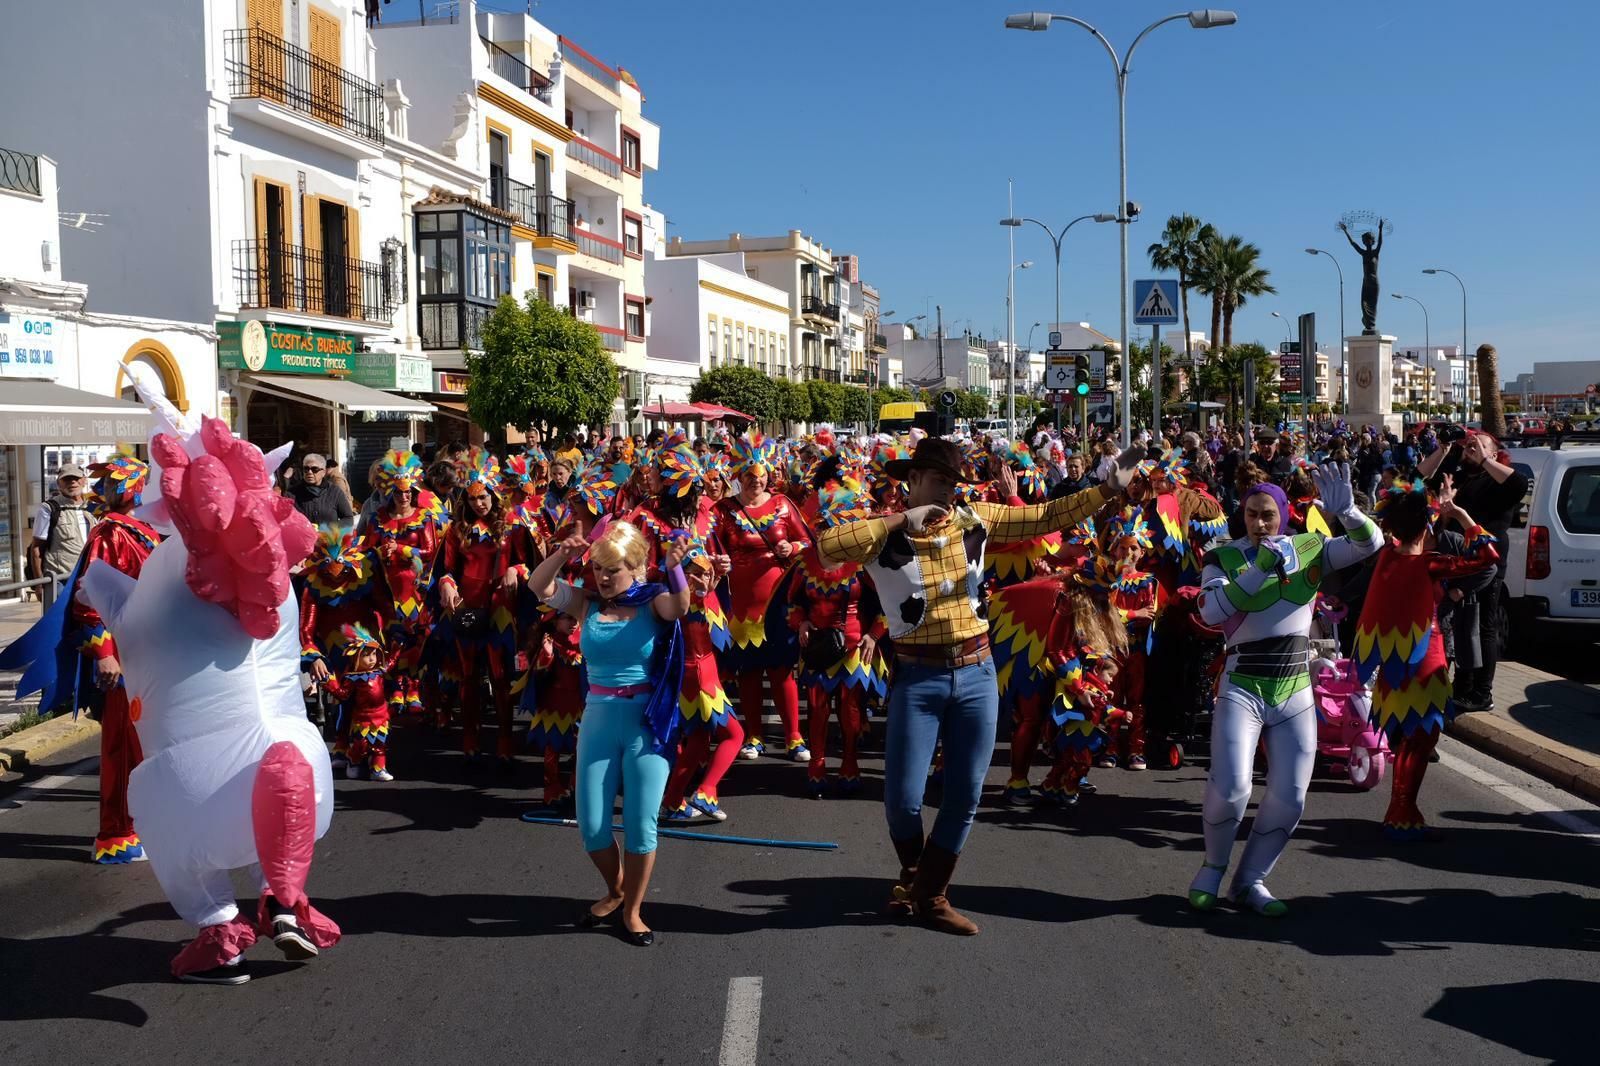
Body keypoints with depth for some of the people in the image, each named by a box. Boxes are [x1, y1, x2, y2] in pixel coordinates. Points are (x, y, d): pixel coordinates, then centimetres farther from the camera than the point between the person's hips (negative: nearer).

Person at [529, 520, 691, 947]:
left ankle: (632, 910, 22)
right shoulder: (585, 602, 1)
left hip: (648, 721, -3)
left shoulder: (654, 602, -7)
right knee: (590, 825, 6)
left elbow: (680, 607, -29)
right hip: (599, 719, 3)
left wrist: (675, 568, -48)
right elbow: (538, 586, -11)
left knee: (641, 824, 0)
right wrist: (561, 555, -30)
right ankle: (614, 891, 35)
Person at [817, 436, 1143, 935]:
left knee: (964, 795, 7)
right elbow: (826, 545, -26)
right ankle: (912, 871, 32)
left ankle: (930, 896, 24)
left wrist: (1109, 488, -6)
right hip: (917, 678, -3)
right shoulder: (885, 531, -7)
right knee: (903, 798, -2)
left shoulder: (975, 518, 4)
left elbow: (1047, 517, 4)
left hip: (976, 672, 4)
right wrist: (900, 520, -25)